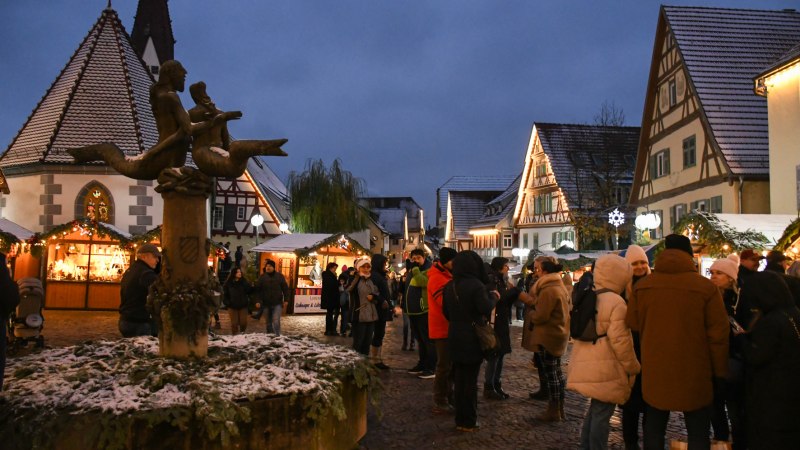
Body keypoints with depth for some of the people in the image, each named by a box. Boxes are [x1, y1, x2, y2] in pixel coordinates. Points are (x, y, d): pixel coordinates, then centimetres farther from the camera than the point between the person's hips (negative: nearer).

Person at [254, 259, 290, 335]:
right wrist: (258, 301, -8)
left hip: (277, 303, -2)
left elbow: (285, 288, 1)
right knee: (269, 322, 14)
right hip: (266, 304, 2)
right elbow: (257, 290, 0)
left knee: (276, 321, -14)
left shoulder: (279, 276, -2)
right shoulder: (262, 277, 1)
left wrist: (286, 300, -3)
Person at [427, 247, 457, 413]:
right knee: (444, 366, -3)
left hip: (448, 328, 10)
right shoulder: (437, 278, -19)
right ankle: (440, 403, 7)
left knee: (450, 365, 17)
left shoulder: (446, 276, 14)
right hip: (443, 329, -10)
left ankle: (448, 397, 28)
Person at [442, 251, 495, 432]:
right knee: (471, 380, 3)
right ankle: (469, 422, 10)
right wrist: (493, 298, -3)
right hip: (473, 338, -6)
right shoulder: (476, 285, -17)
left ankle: (460, 419, 21)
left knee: (459, 379, 14)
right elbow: (486, 309, -22)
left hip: (455, 338, 6)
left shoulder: (449, 286, 5)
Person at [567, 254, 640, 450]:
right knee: (601, 414, 1)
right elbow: (620, 341, -19)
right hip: (606, 370, -8)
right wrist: (633, 368, -7)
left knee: (594, 410, 22)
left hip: (587, 366, 9)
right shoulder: (616, 302, -16)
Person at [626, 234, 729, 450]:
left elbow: (632, 325, 3)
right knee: (698, 432, 12)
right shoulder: (706, 288, -13)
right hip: (694, 375, -2)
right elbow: (718, 334, -10)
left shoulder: (642, 287, -6)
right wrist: (719, 372, 2)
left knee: (654, 429, 17)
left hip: (654, 373, 3)